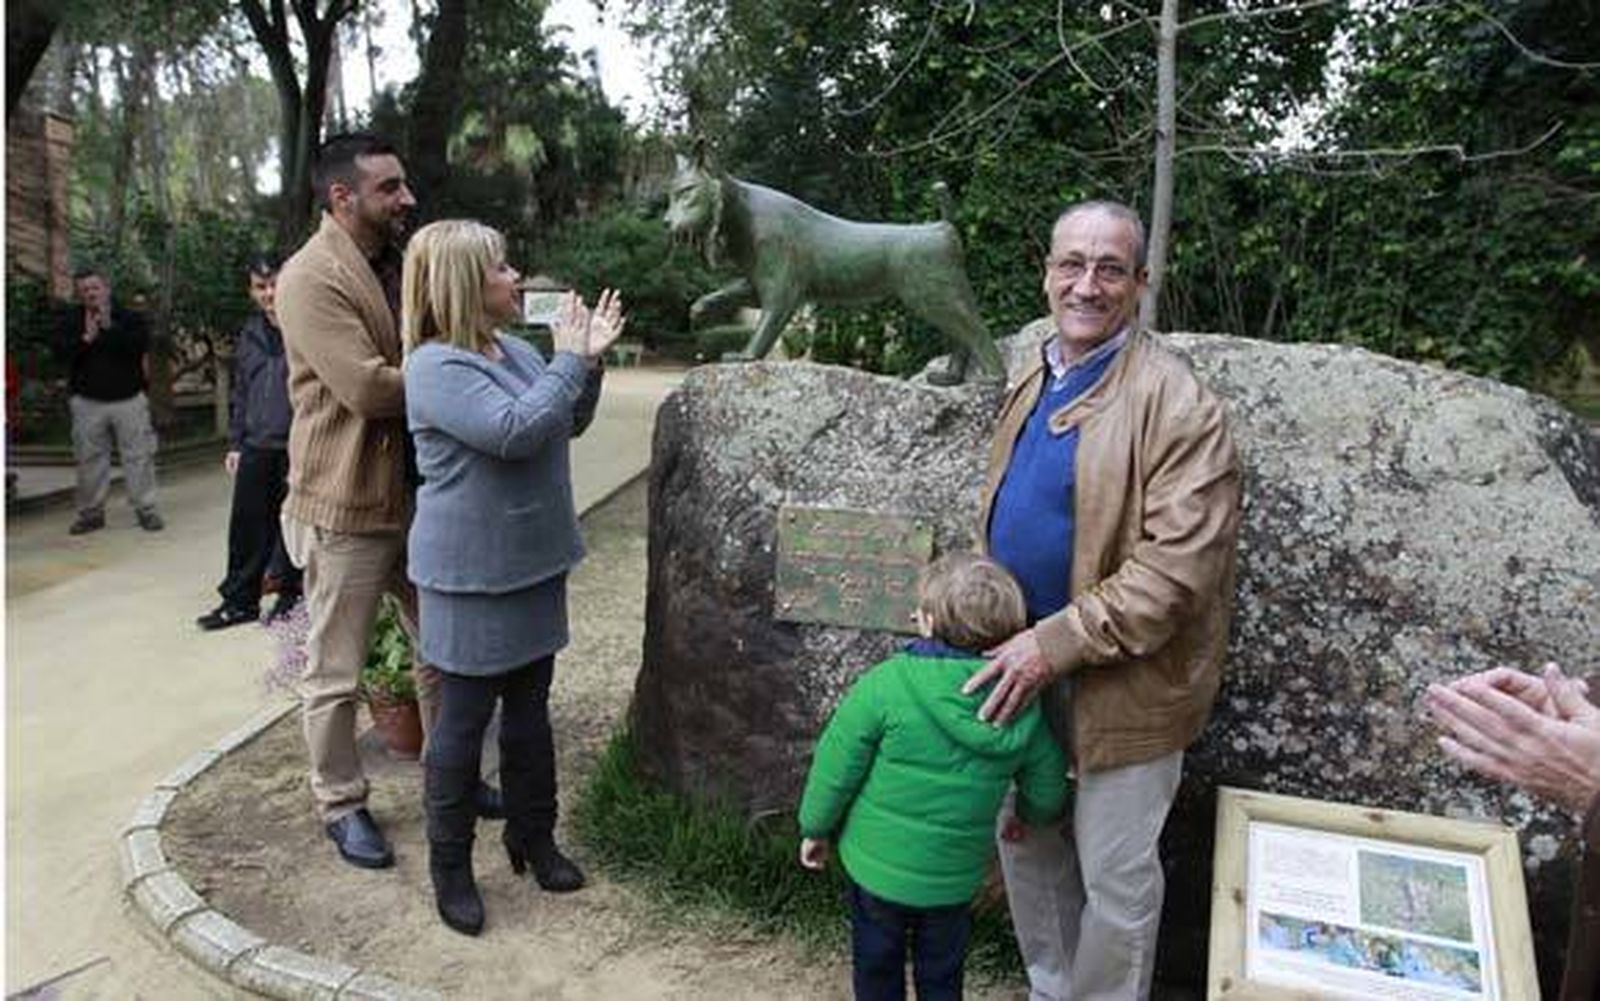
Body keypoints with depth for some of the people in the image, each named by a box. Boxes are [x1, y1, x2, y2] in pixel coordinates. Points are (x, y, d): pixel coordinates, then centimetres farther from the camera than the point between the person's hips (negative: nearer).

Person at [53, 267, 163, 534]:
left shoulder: (129, 318, 0)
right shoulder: (69, 321, 5)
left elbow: (140, 345, -16)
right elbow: (60, 354, -7)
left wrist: (110, 328, -19)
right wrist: (85, 338, -19)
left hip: (129, 399, -2)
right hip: (88, 402, 2)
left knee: (139, 455, -2)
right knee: (89, 459, 7)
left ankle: (146, 509, 6)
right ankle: (91, 513, 17)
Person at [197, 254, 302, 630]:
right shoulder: (250, 334, 13)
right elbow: (240, 393, 19)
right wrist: (235, 443, 14)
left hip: (295, 448, -5)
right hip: (256, 448, 5)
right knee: (247, 525, 7)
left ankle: (290, 595, 21)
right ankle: (240, 600, 17)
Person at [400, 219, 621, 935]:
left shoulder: (517, 352, 7)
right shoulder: (435, 367, -17)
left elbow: (568, 425, 16)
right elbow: (514, 430, -29)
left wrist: (589, 359, 1)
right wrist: (569, 359, -18)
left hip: (534, 565, 8)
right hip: (471, 578, -8)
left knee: (530, 712, 18)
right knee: (463, 722, 6)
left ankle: (534, 838, 34)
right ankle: (450, 867, 23)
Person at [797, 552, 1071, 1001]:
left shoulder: (884, 685, -23)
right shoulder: (1023, 709, -12)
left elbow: (836, 769, -14)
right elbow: (1047, 795, 0)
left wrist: (817, 828, 3)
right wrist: (1026, 815, 23)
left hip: (877, 863, -2)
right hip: (955, 875, 3)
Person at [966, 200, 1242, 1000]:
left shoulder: (1177, 404, -18)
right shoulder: (1034, 381, 7)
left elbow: (1177, 568, -24)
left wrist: (1055, 643, -24)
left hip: (1120, 686, -7)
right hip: (1024, 663, 8)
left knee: (1115, 880, 9)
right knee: (1025, 842, 22)